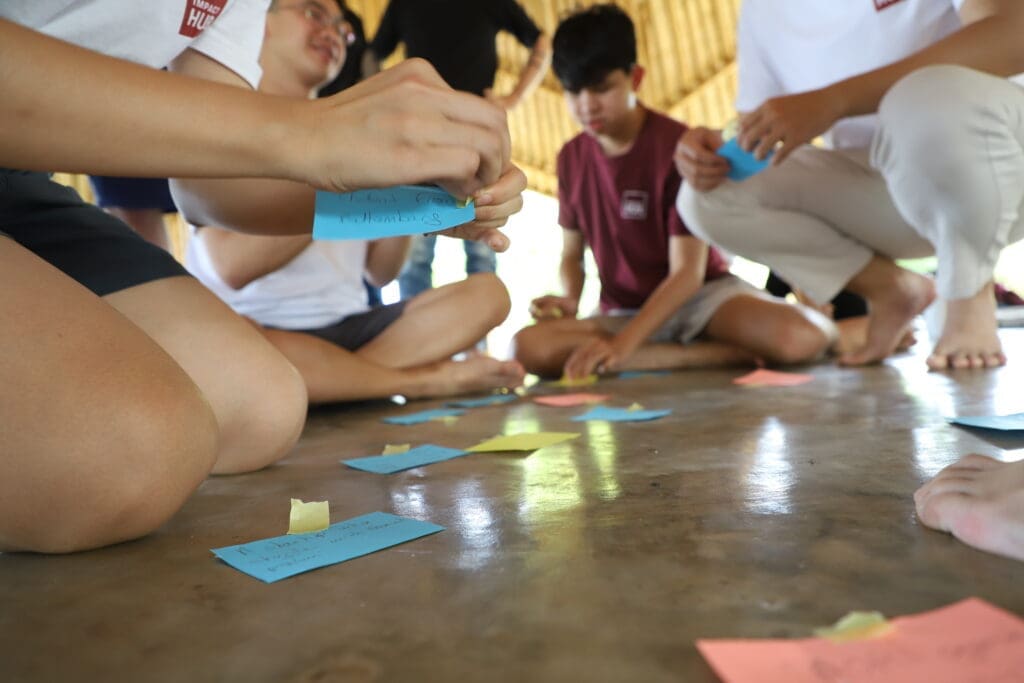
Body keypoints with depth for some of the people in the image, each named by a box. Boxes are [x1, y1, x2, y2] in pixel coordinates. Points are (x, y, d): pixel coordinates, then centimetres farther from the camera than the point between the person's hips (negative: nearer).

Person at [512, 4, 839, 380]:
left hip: (701, 296, -5)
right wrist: (570, 300, -14)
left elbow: (688, 272, -18)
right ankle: (733, 353, -20)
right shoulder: (571, 158, 0)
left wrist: (623, 344, -30)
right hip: (623, 313, 5)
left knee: (803, 336, -35)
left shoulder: (679, 146, -14)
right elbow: (572, 253, 10)